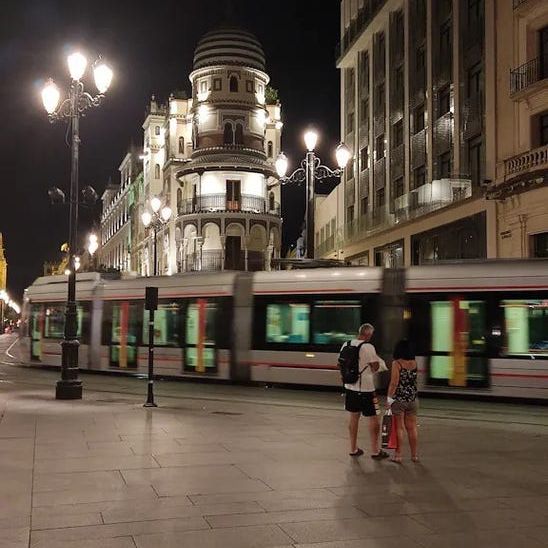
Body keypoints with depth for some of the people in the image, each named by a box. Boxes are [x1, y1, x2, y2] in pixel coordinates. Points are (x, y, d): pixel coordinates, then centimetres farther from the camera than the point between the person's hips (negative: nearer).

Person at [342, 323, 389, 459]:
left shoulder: (346, 345, 3)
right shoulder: (368, 347, -16)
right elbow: (375, 368, -12)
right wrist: (380, 362, 7)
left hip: (350, 387, 6)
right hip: (366, 388, -6)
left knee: (354, 417, 15)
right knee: (373, 418, 5)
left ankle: (353, 449, 21)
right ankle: (375, 450, 11)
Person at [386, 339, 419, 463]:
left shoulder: (396, 363, -12)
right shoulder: (414, 363, 2)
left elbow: (394, 383, -15)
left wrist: (389, 397, -8)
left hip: (399, 399, -4)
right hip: (413, 399, 4)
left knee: (399, 427, 4)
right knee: (412, 427, 11)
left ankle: (398, 455, 8)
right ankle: (414, 455, 18)